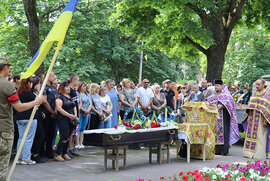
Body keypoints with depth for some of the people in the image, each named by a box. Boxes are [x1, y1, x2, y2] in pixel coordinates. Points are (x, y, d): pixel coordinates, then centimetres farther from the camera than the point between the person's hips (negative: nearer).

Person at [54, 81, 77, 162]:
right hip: (62, 119, -7)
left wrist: (75, 115, 3)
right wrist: (69, 115, -18)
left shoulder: (70, 97, 17)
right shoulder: (59, 96, -7)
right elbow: (59, 108, -17)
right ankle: (57, 155, -7)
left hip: (71, 120, 8)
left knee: (68, 137, 9)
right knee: (64, 137, -13)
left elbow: (74, 107, 22)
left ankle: (65, 153, 19)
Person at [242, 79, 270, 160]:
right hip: (253, 119, 6)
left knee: (260, 136, -5)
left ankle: (259, 154, -1)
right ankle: (250, 153, 12)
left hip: (261, 119, -6)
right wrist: (249, 116, 9)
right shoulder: (255, 93, 12)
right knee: (251, 135, 6)